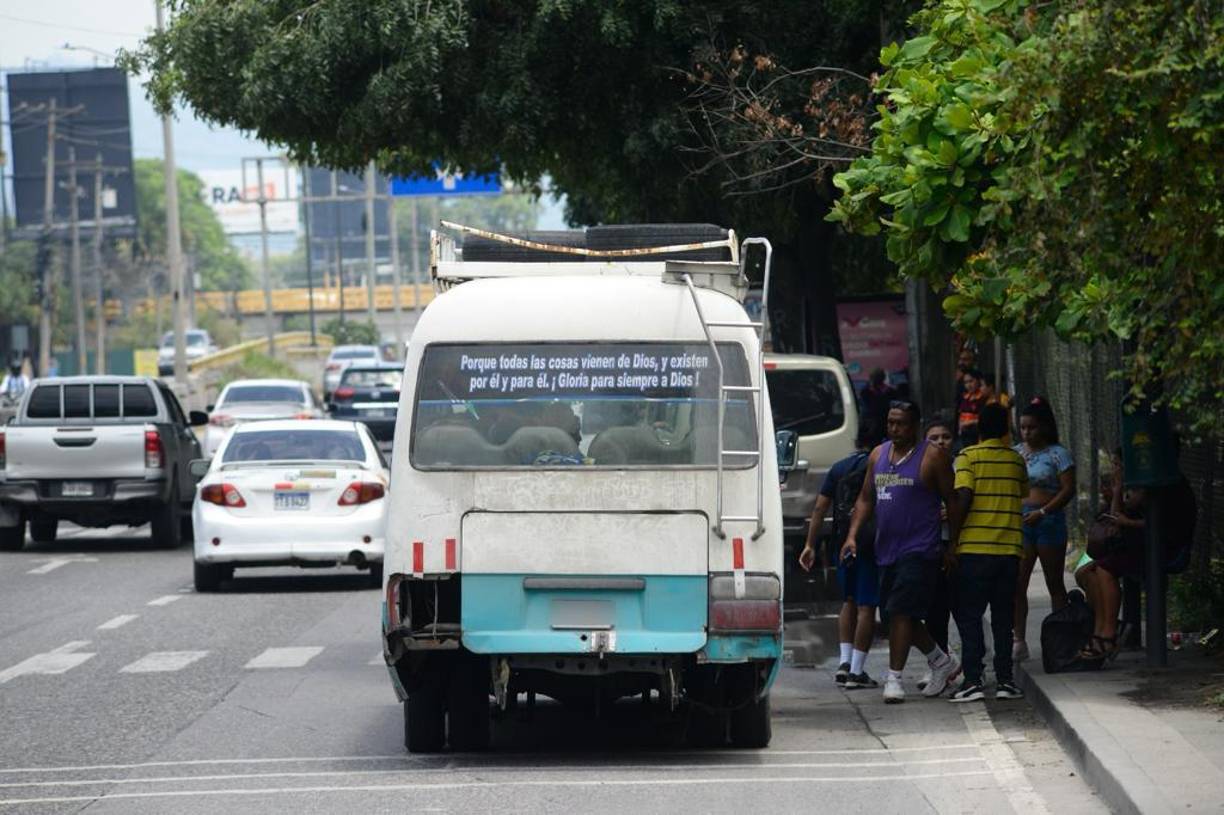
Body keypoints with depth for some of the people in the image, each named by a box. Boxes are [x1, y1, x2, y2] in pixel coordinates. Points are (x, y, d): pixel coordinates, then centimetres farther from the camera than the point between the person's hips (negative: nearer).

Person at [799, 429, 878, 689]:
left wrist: (810, 545, 7)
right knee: (866, 606, -1)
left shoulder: (838, 468, 9)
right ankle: (857, 671, -4)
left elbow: (820, 507, 6)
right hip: (871, 545, -4)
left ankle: (844, 661, 9)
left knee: (848, 602, 19)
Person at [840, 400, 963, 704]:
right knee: (899, 614, 12)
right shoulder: (878, 455, 13)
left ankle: (894, 678, -12)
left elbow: (952, 503, -2)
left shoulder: (932, 457, -5)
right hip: (886, 550, 7)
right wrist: (852, 535, 6)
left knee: (901, 612, -14)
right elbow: (865, 498, 18)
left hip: (919, 550, -7)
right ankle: (943, 662, 28)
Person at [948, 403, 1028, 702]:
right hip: (1009, 549, 3)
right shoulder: (1016, 460, 7)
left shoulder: (968, 456, -5)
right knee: (1003, 618, 10)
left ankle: (972, 680, -6)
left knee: (969, 616, 2)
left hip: (974, 547, -3)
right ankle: (1005, 680, 7)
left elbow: (963, 498, -14)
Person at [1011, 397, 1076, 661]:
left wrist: (1043, 512, -18)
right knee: (1016, 584, -5)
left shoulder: (1058, 454, -2)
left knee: (1055, 584, 5)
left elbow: (1068, 489, -9)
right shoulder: (1015, 453, 12)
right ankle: (1018, 640, -4)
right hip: (1018, 522, 4)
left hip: (1049, 521, -4)